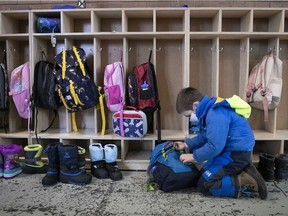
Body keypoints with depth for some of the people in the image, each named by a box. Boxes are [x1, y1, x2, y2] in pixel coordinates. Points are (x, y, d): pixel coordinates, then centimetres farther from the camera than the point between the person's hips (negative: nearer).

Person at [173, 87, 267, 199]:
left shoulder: (216, 115, -26)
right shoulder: (210, 110, 6)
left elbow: (214, 146, -29)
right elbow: (204, 136, 18)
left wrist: (194, 156, -15)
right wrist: (186, 144, 11)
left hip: (238, 152, -11)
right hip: (230, 149, 11)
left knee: (204, 185, -10)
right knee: (203, 173, 17)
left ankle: (246, 182, -12)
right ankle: (243, 172, 7)